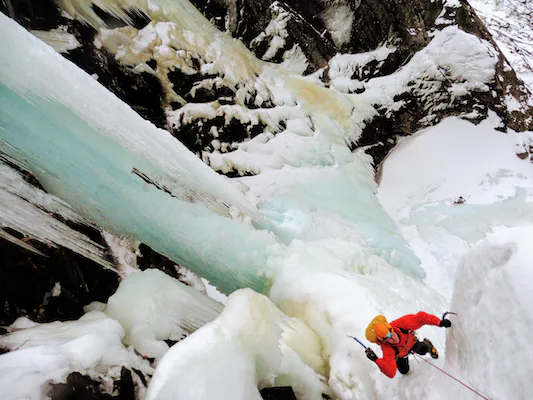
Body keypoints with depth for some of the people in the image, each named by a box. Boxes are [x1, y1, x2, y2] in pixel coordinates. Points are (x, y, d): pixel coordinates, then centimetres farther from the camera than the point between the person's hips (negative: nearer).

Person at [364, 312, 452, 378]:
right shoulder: (387, 349, -43)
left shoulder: (401, 323, -42)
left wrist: (439, 322, -47)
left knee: (423, 350, -21)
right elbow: (391, 373, -45)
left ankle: (428, 344, 17)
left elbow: (420, 317, -35)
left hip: (411, 342, 1)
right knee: (404, 371, 0)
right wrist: (376, 360, -61)